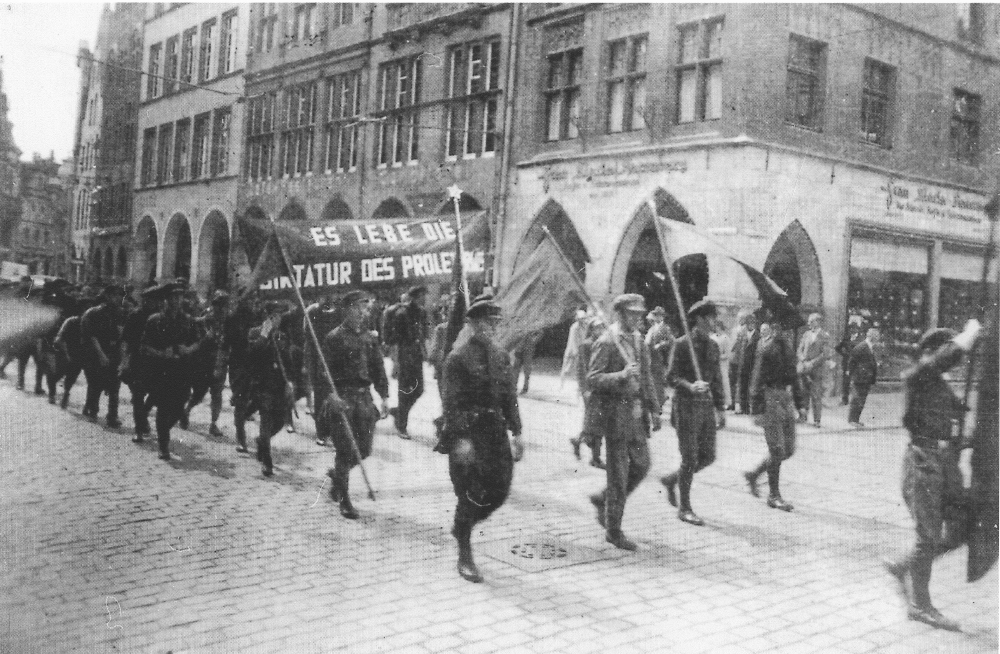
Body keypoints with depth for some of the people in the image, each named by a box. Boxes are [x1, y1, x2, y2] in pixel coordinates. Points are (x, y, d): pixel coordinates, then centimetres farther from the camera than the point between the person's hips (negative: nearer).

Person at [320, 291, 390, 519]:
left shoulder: (370, 337, 12)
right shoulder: (334, 338, -5)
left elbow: (378, 368, 14)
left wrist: (384, 396, 8)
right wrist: (330, 394, -23)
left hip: (364, 397, 5)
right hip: (341, 397, -5)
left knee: (364, 449, 6)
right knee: (346, 450, -4)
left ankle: (337, 473, 35)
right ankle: (344, 500, 8)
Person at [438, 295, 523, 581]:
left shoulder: (500, 355, 10)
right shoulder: (459, 356, -11)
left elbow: (509, 395, 14)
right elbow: (452, 402, -15)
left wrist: (516, 432, 9)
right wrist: (460, 438, -21)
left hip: (495, 430, 7)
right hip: (468, 431, -7)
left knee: (500, 490, 6)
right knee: (471, 494, -2)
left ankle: (462, 526, 33)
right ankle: (465, 557, 14)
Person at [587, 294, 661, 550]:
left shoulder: (639, 340, 12)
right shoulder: (606, 342, -12)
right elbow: (592, 379, -15)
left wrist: (653, 409, 14)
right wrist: (622, 375, -27)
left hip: (637, 412, 7)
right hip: (616, 412, -7)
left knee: (641, 465, 10)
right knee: (618, 473, -1)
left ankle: (603, 500, 31)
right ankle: (613, 531, 12)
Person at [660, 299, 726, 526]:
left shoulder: (713, 346, 11)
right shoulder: (682, 344, -9)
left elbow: (717, 380, 17)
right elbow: (671, 377, -11)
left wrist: (720, 408, 13)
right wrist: (690, 386, -29)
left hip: (706, 405, 6)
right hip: (686, 406, -6)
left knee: (708, 456, 7)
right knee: (690, 459, -2)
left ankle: (671, 480, 29)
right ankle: (684, 508, 12)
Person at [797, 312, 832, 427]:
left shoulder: (824, 336, -2)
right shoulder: (806, 334, 14)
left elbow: (825, 354, -8)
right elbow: (800, 351, 12)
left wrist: (812, 363, -14)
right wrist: (804, 362, -6)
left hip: (817, 369, -4)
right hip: (804, 368, 4)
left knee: (816, 395, -3)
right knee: (803, 394, 4)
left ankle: (817, 420, 3)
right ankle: (803, 417, 13)